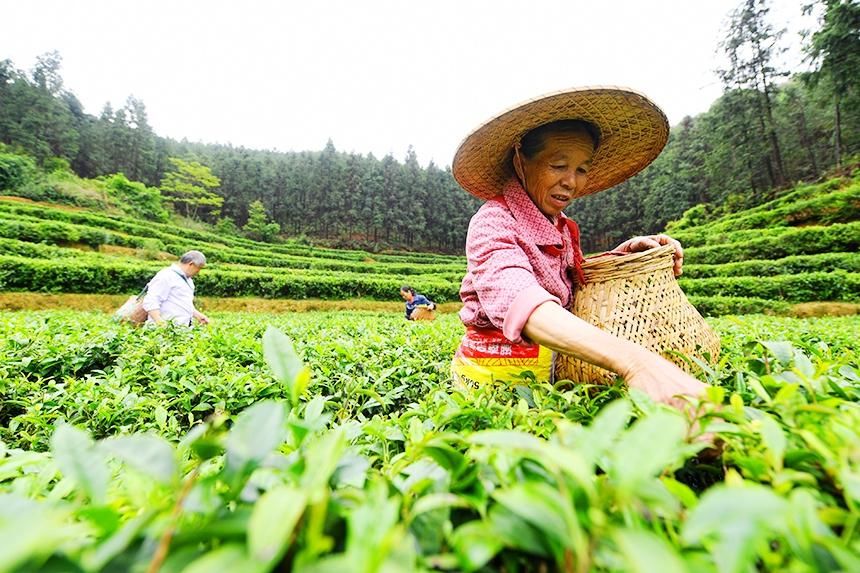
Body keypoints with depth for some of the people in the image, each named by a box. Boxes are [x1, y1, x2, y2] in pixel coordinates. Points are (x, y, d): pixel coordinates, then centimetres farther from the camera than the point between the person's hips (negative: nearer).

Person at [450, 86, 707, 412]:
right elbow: (516, 299, -35)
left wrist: (622, 253, -2)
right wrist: (632, 360, -47)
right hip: (496, 376, -6)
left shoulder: (563, 229, 7)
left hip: (549, 372, 6)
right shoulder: (493, 221, -17)